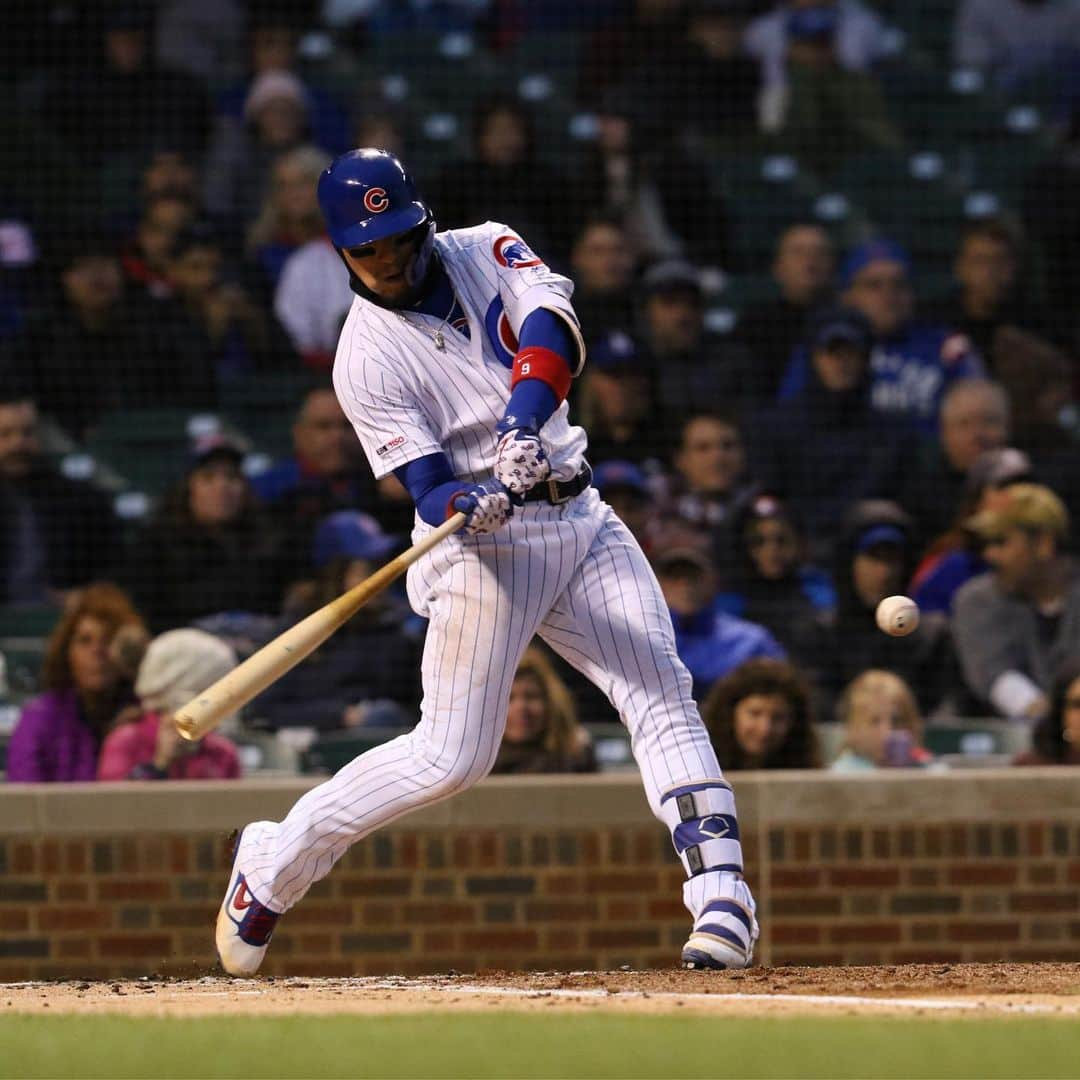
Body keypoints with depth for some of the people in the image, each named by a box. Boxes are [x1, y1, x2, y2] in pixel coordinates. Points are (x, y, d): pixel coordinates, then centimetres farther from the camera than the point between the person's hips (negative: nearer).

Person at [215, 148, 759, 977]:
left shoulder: (486, 251, 2)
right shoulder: (368, 357, -9)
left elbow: (553, 326, -19)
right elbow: (428, 488, -17)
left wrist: (524, 420, -37)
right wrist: (472, 503, -40)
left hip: (579, 517, 5)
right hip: (485, 538, -5)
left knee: (663, 695, -10)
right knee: (453, 756, -7)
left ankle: (723, 900, -15)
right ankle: (274, 862, 9)